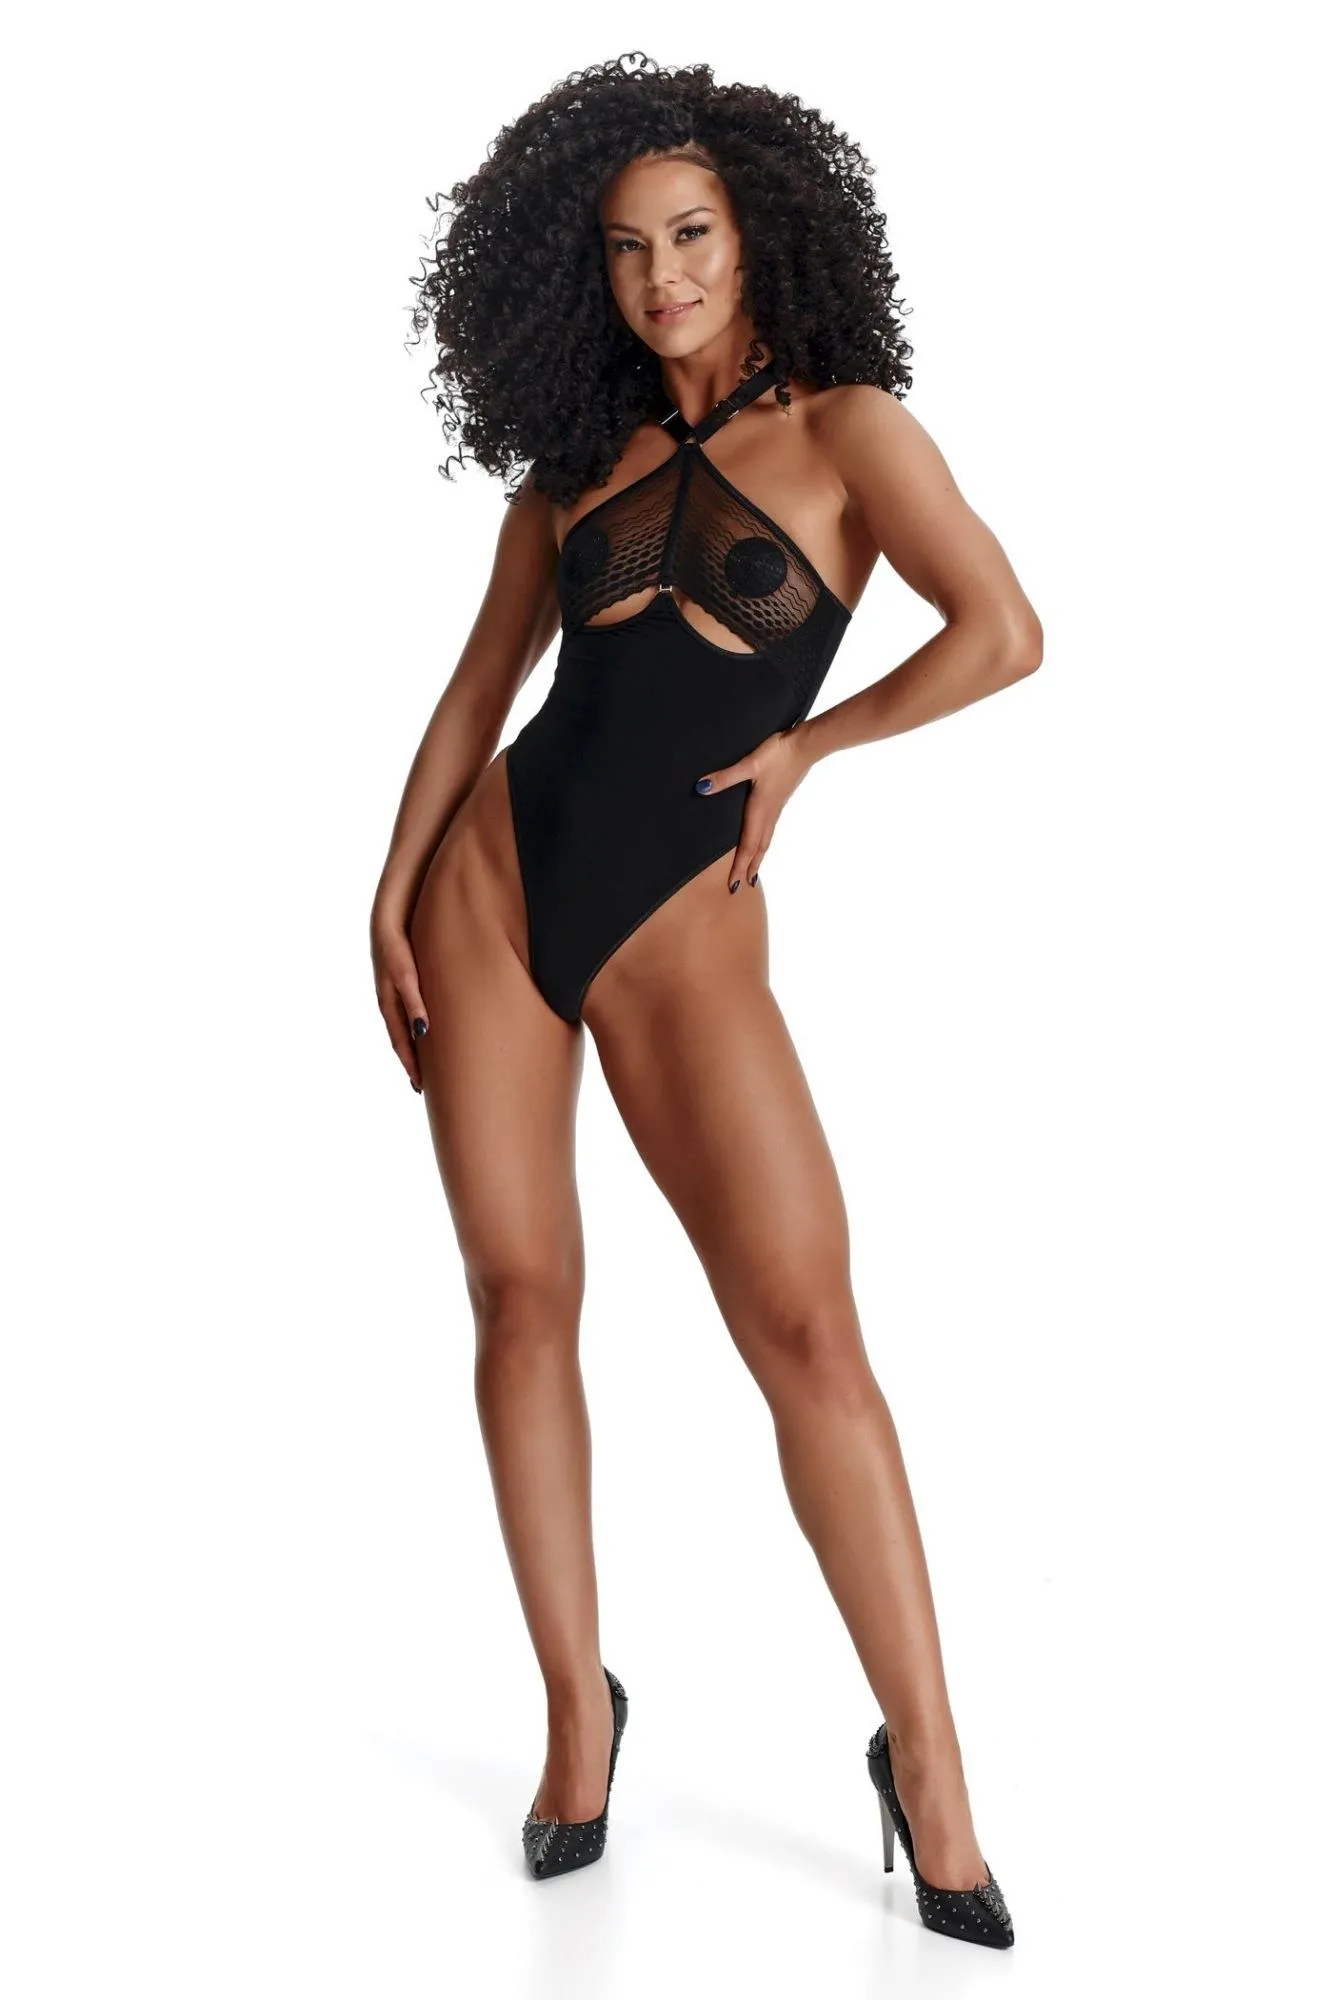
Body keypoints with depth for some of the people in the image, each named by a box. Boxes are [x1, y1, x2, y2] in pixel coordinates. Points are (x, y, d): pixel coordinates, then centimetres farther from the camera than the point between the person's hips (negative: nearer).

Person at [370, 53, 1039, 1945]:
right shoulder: (573, 464, 12)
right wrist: (396, 891, 6)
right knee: (523, 1295, 3)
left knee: (805, 1321, -12)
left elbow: (1004, 635, -14)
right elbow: (479, 689, 15)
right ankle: (578, 1710, 17)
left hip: (683, 932, -4)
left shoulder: (845, 427, -2)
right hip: (495, 886, 5)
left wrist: (803, 745, -4)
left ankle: (927, 1768, -3)